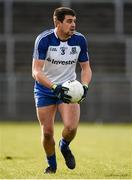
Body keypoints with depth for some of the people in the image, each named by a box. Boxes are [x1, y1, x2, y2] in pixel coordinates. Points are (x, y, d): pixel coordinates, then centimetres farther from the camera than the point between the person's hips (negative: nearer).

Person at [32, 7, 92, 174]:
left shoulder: (80, 40, -10)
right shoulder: (44, 39, -20)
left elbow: (86, 68, 2)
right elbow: (36, 72, -24)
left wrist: (84, 86, -18)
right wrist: (55, 87, -37)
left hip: (69, 88, 2)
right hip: (45, 89, -2)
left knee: (71, 127, -18)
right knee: (47, 132, -2)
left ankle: (64, 146, 18)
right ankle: (51, 164, 26)